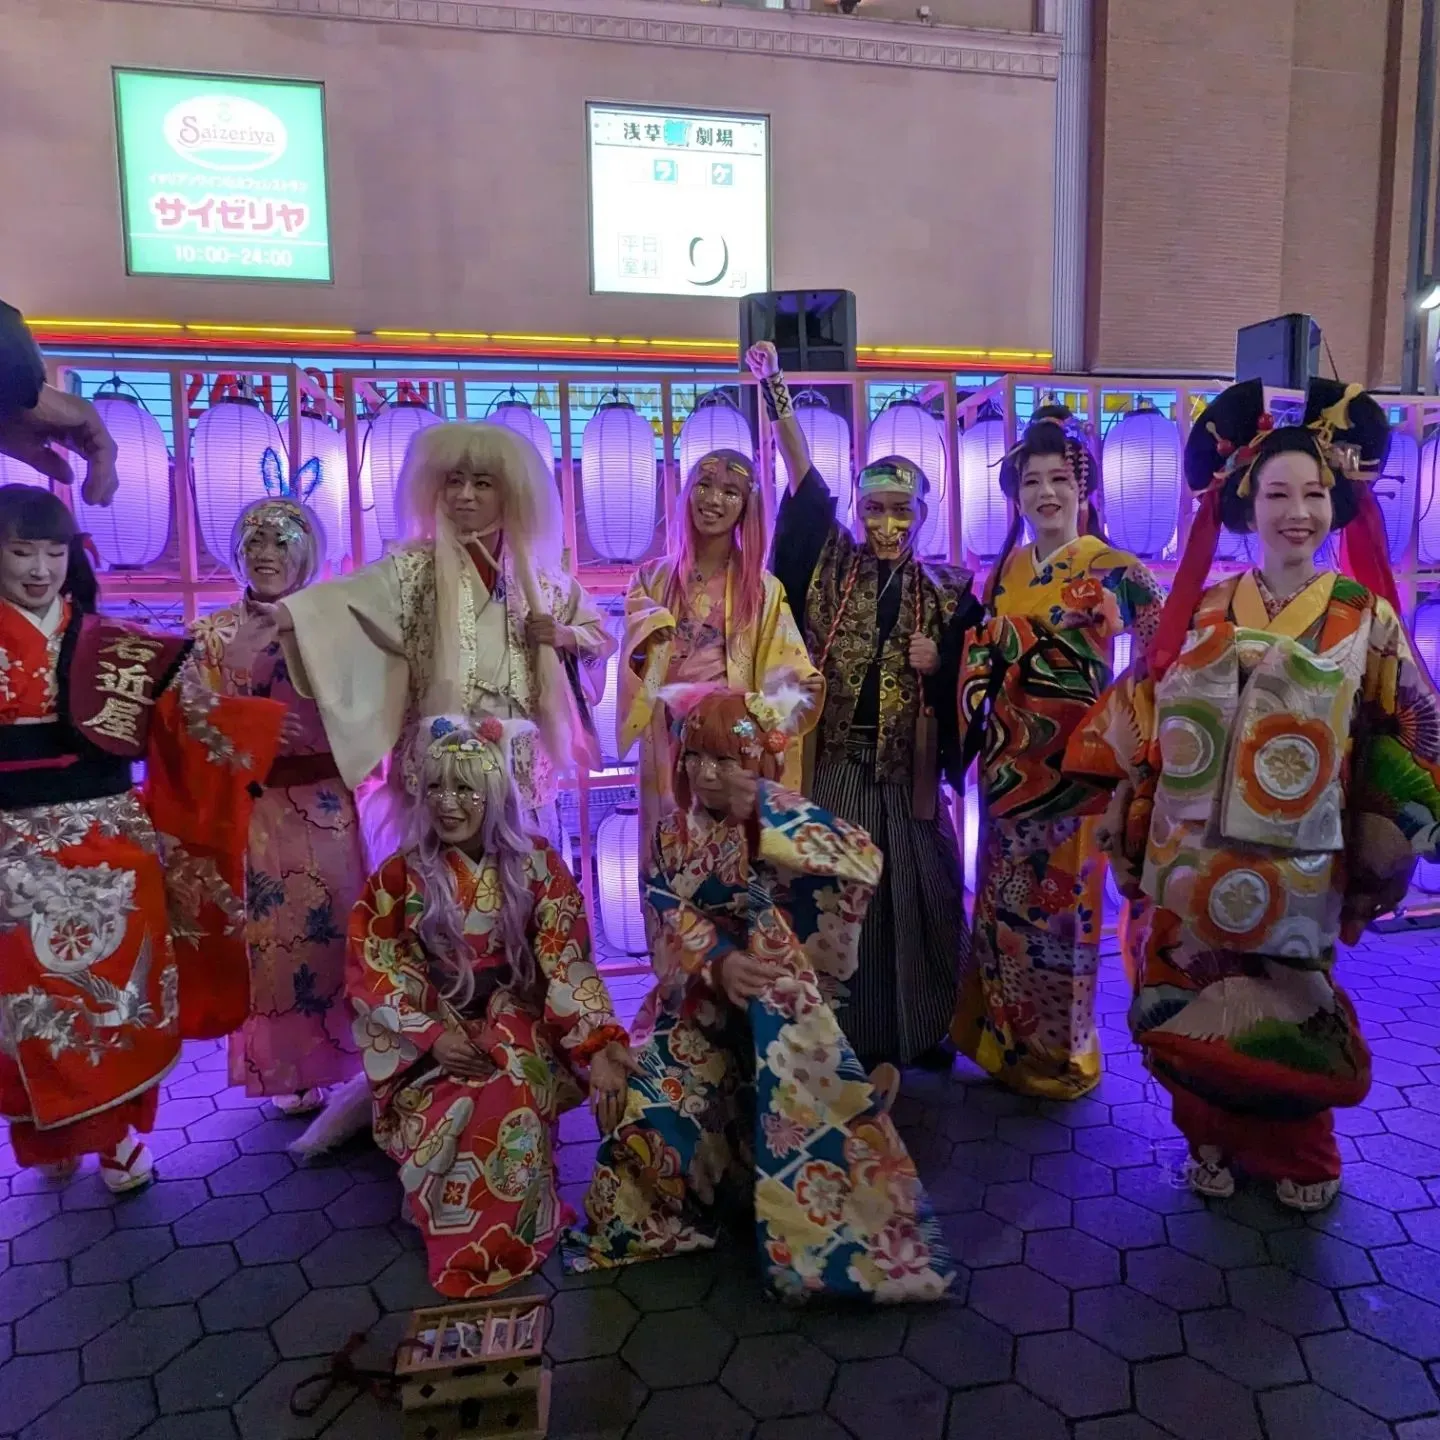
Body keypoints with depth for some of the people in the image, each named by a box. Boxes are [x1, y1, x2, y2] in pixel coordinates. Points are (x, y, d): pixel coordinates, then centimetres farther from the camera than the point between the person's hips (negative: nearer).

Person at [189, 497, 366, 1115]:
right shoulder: (212, 634, 6)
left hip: (325, 804, 0)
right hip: (250, 809, 0)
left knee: (332, 928, 3)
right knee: (270, 936, 3)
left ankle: (338, 1061, 20)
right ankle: (289, 1072, 17)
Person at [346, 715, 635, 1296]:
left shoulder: (537, 866, -5)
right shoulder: (400, 874, -4)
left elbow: (567, 963, -9)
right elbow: (370, 970, -4)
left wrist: (600, 1047, -23)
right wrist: (432, 1035, -18)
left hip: (516, 1024, 0)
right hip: (429, 1036, 0)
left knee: (507, 1106, -30)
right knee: (445, 1114, -29)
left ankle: (510, 1231, -2)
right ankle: (463, 1240, -1)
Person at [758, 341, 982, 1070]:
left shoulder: (947, 591, 4)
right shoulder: (831, 567, 1)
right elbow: (803, 477, -7)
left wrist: (936, 665, -13)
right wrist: (775, 390, -13)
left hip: (908, 766, 1)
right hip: (836, 761, -1)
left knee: (914, 893, 10)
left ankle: (920, 1028, 28)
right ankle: (842, 1033, 21)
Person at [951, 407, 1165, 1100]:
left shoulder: (1112, 568, -6)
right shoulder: (1004, 571, 9)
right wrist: (976, 722, 0)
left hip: (1074, 758, -5)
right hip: (1008, 757, 5)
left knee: (1063, 900, 5)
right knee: (1004, 898, 13)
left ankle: (1059, 1053, 24)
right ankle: (1003, 1038, 31)